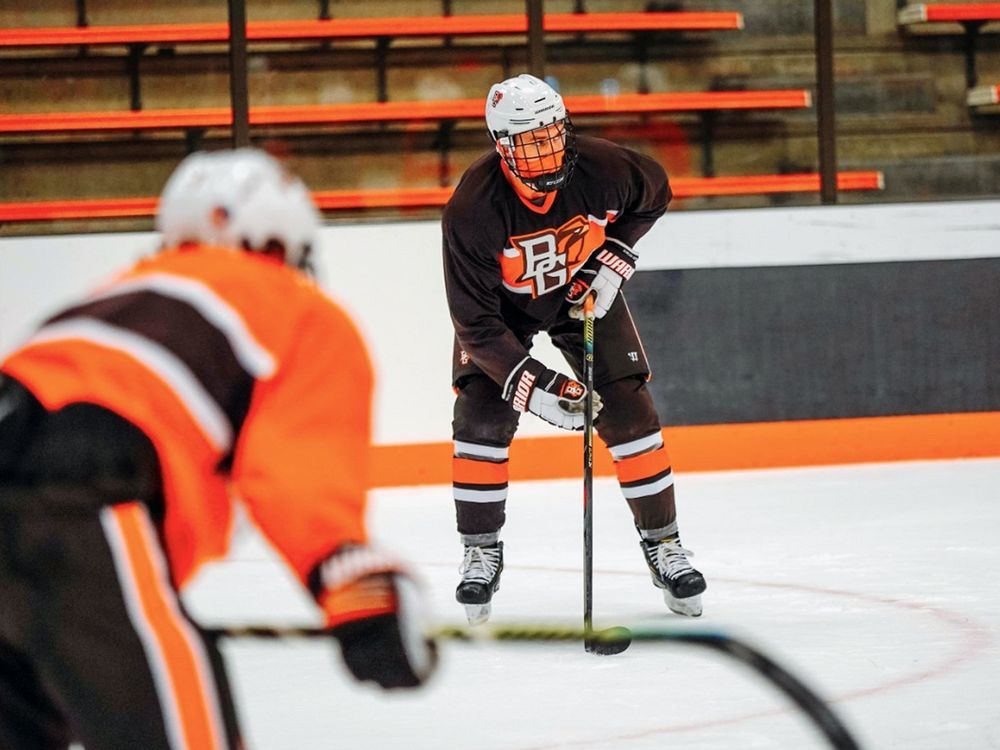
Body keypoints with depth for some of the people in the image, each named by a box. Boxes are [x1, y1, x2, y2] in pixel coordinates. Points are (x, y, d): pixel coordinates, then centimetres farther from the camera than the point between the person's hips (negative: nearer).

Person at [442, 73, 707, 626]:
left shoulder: (601, 168, -30)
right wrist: (534, 385, -40)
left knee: (628, 413, -6)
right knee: (481, 418, -15)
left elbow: (654, 193, -2)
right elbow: (477, 324, -32)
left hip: (584, 292, 2)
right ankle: (481, 553, 1)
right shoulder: (472, 209, -36)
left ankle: (662, 544, 7)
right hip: (502, 306, -2)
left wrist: (613, 259, -13)